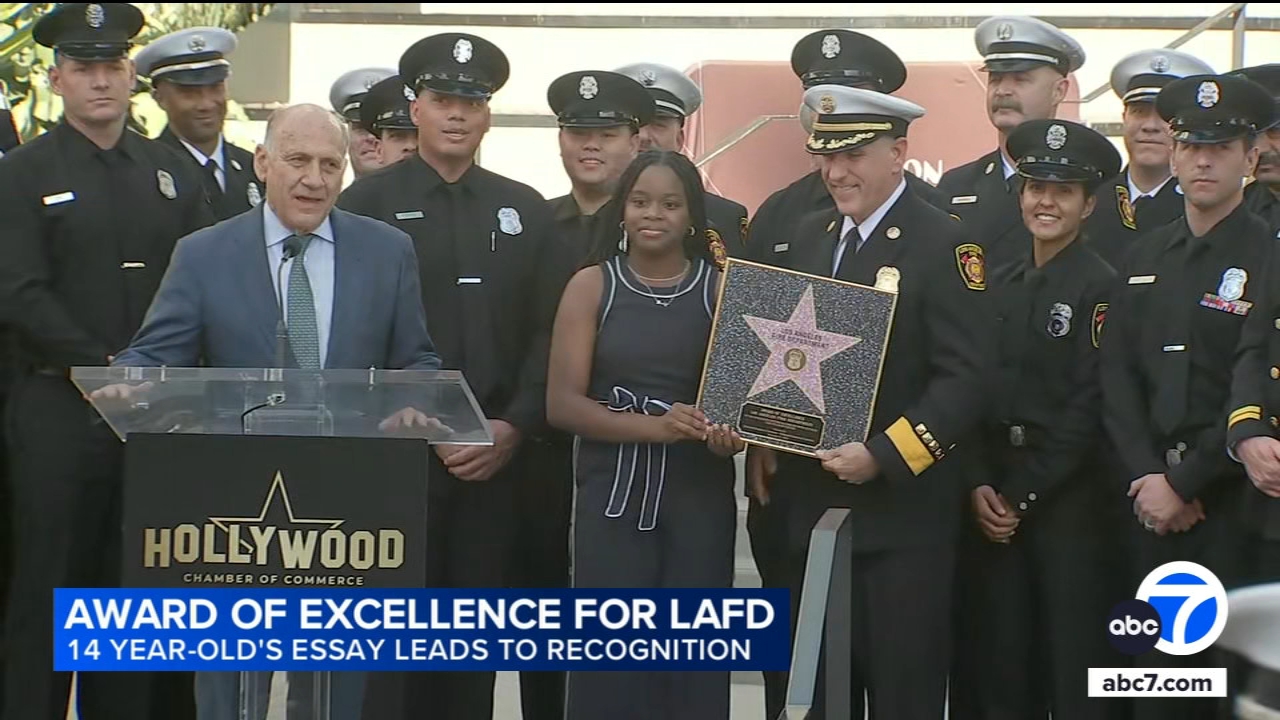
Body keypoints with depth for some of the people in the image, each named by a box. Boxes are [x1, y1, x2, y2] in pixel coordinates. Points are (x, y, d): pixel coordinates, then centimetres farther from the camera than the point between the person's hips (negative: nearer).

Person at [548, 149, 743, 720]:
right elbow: (561, 403, -3)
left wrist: (730, 433, -16)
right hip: (611, 496, -1)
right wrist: (652, 426, -17)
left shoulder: (723, 290, 5)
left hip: (698, 498, 1)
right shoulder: (591, 286, 3)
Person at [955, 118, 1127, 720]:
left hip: (1069, 497, -6)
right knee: (998, 663, 7)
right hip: (994, 495, 6)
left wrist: (1022, 497, -12)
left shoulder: (1102, 288, -7)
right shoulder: (1000, 287, 13)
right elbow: (977, 391, 10)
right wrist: (980, 485, -4)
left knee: (1076, 666, -1)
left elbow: (1088, 407, -12)